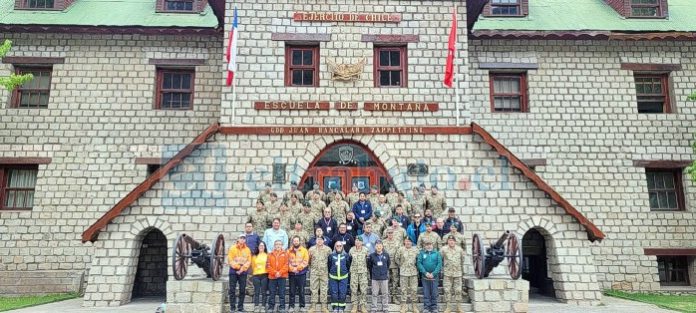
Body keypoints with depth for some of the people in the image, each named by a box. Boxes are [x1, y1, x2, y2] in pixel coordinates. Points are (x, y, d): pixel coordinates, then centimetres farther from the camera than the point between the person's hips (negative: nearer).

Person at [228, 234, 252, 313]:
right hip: (233, 271, -2)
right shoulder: (232, 248, 3)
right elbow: (230, 260, -4)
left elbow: (249, 261, 2)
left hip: (243, 272, 2)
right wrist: (237, 266, -12)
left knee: (242, 290, 2)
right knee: (232, 289, -2)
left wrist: (242, 269, -10)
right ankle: (232, 307, 3)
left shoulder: (247, 250, 8)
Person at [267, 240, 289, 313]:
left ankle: (282, 307, 7)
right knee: (272, 293, 4)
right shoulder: (270, 254, 9)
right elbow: (268, 266, 2)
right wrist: (275, 272, -11)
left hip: (282, 276, -1)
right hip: (272, 276, 1)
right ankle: (271, 307, 12)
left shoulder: (285, 254, 7)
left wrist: (280, 272, -12)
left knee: (282, 293, 1)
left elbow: (286, 264, -1)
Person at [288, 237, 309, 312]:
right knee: (292, 291, 3)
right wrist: (292, 269, -13)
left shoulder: (304, 250, 4)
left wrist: (298, 268, -13)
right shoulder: (289, 251, 9)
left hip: (301, 273, -1)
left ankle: (302, 306, 9)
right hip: (292, 273, 1)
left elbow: (305, 261, -4)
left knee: (301, 291, 1)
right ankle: (291, 306, 11)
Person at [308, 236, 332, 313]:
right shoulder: (311, 249, 3)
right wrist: (310, 268, 10)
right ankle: (313, 306, 10)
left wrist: (329, 269, 5)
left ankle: (323, 306, 10)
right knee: (314, 289, 3)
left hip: (324, 272, 0)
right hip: (314, 272, 0)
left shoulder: (328, 249, 0)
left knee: (324, 289, 3)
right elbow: (309, 260, 11)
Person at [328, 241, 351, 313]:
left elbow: (348, 265, 8)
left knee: (342, 293, 2)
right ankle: (335, 307, 14)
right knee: (334, 292, 3)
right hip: (333, 277, 1)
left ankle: (341, 307, 14)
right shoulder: (332, 255, 0)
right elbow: (329, 265, 8)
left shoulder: (346, 255, -1)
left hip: (343, 277, 0)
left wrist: (346, 272, 10)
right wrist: (330, 273, 10)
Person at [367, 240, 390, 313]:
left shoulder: (386, 255, -3)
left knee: (385, 294, 8)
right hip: (375, 278, -1)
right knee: (374, 294, 7)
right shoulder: (372, 255, -6)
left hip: (384, 277, 1)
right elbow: (369, 265, 6)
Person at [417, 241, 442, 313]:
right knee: (426, 293, 4)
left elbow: (439, 264, -4)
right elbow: (419, 263, -4)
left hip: (434, 276, 0)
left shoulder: (437, 253, 3)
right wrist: (425, 273, -14)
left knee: (434, 293, 5)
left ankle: (434, 307, 15)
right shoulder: (421, 253, 4)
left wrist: (433, 273, -13)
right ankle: (426, 307, 12)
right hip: (425, 276, 0)